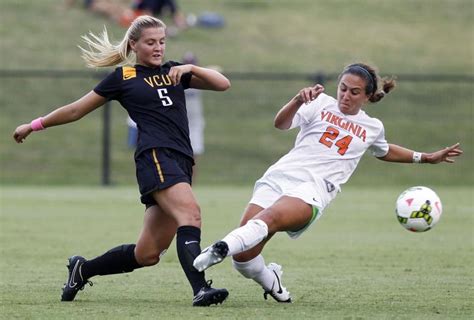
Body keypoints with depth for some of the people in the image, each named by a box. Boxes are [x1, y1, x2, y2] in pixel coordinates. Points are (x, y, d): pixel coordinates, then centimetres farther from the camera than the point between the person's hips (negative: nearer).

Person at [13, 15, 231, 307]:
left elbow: (222, 84, 14)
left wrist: (192, 69, -2)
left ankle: (83, 270, 25)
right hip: (155, 155, -6)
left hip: (181, 162, 6)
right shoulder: (123, 77, 9)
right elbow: (76, 110, 18)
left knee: (147, 254, 4)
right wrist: (34, 126, 23)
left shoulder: (174, 72, 22)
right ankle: (200, 289, -42)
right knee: (190, 213, -31)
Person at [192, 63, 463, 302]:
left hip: (313, 190, -1)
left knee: (268, 218, -36)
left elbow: (384, 151, 44)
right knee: (243, 257, -10)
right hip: (279, 176, 1)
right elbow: (281, 124, -5)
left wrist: (425, 158, 40)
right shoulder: (322, 104, 11)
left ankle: (221, 249, -56)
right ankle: (271, 281, 21)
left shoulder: (372, 128, 20)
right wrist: (298, 100, -25)